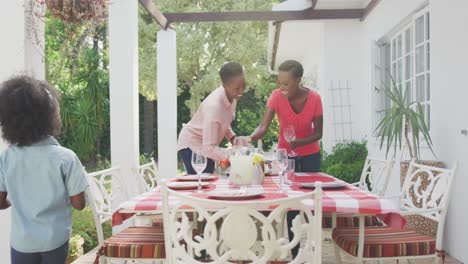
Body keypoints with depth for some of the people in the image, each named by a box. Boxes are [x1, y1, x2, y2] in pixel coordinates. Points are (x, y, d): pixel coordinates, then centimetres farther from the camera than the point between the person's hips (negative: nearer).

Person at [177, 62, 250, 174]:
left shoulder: (232, 95, -12)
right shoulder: (213, 107, -35)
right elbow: (209, 149, -34)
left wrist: (233, 138, -8)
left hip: (208, 145, 8)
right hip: (192, 146, -8)